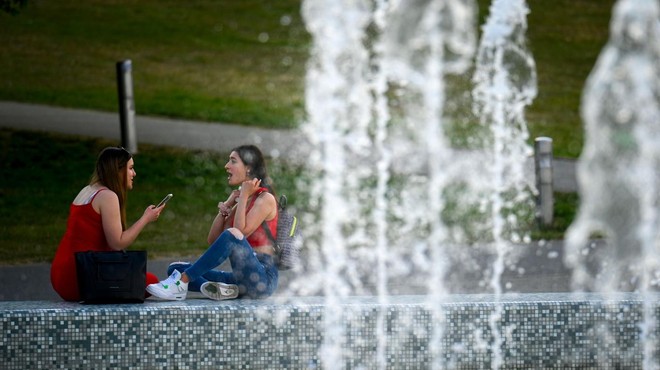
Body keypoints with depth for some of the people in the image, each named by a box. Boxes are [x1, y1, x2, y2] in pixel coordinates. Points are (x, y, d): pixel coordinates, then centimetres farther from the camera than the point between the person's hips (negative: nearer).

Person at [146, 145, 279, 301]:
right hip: (241, 278, 8)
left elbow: (241, 232, -17)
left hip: (263, 279, -8)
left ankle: (181, 282, -30)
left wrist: (244, 197, -9)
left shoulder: (265, 199, -4)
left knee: (232, 235, -34)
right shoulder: (239, 200, 20)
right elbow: (213, 240, 15)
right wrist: (224, 210, 2)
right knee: (176, 269, 1)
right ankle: (217, 288, -26)